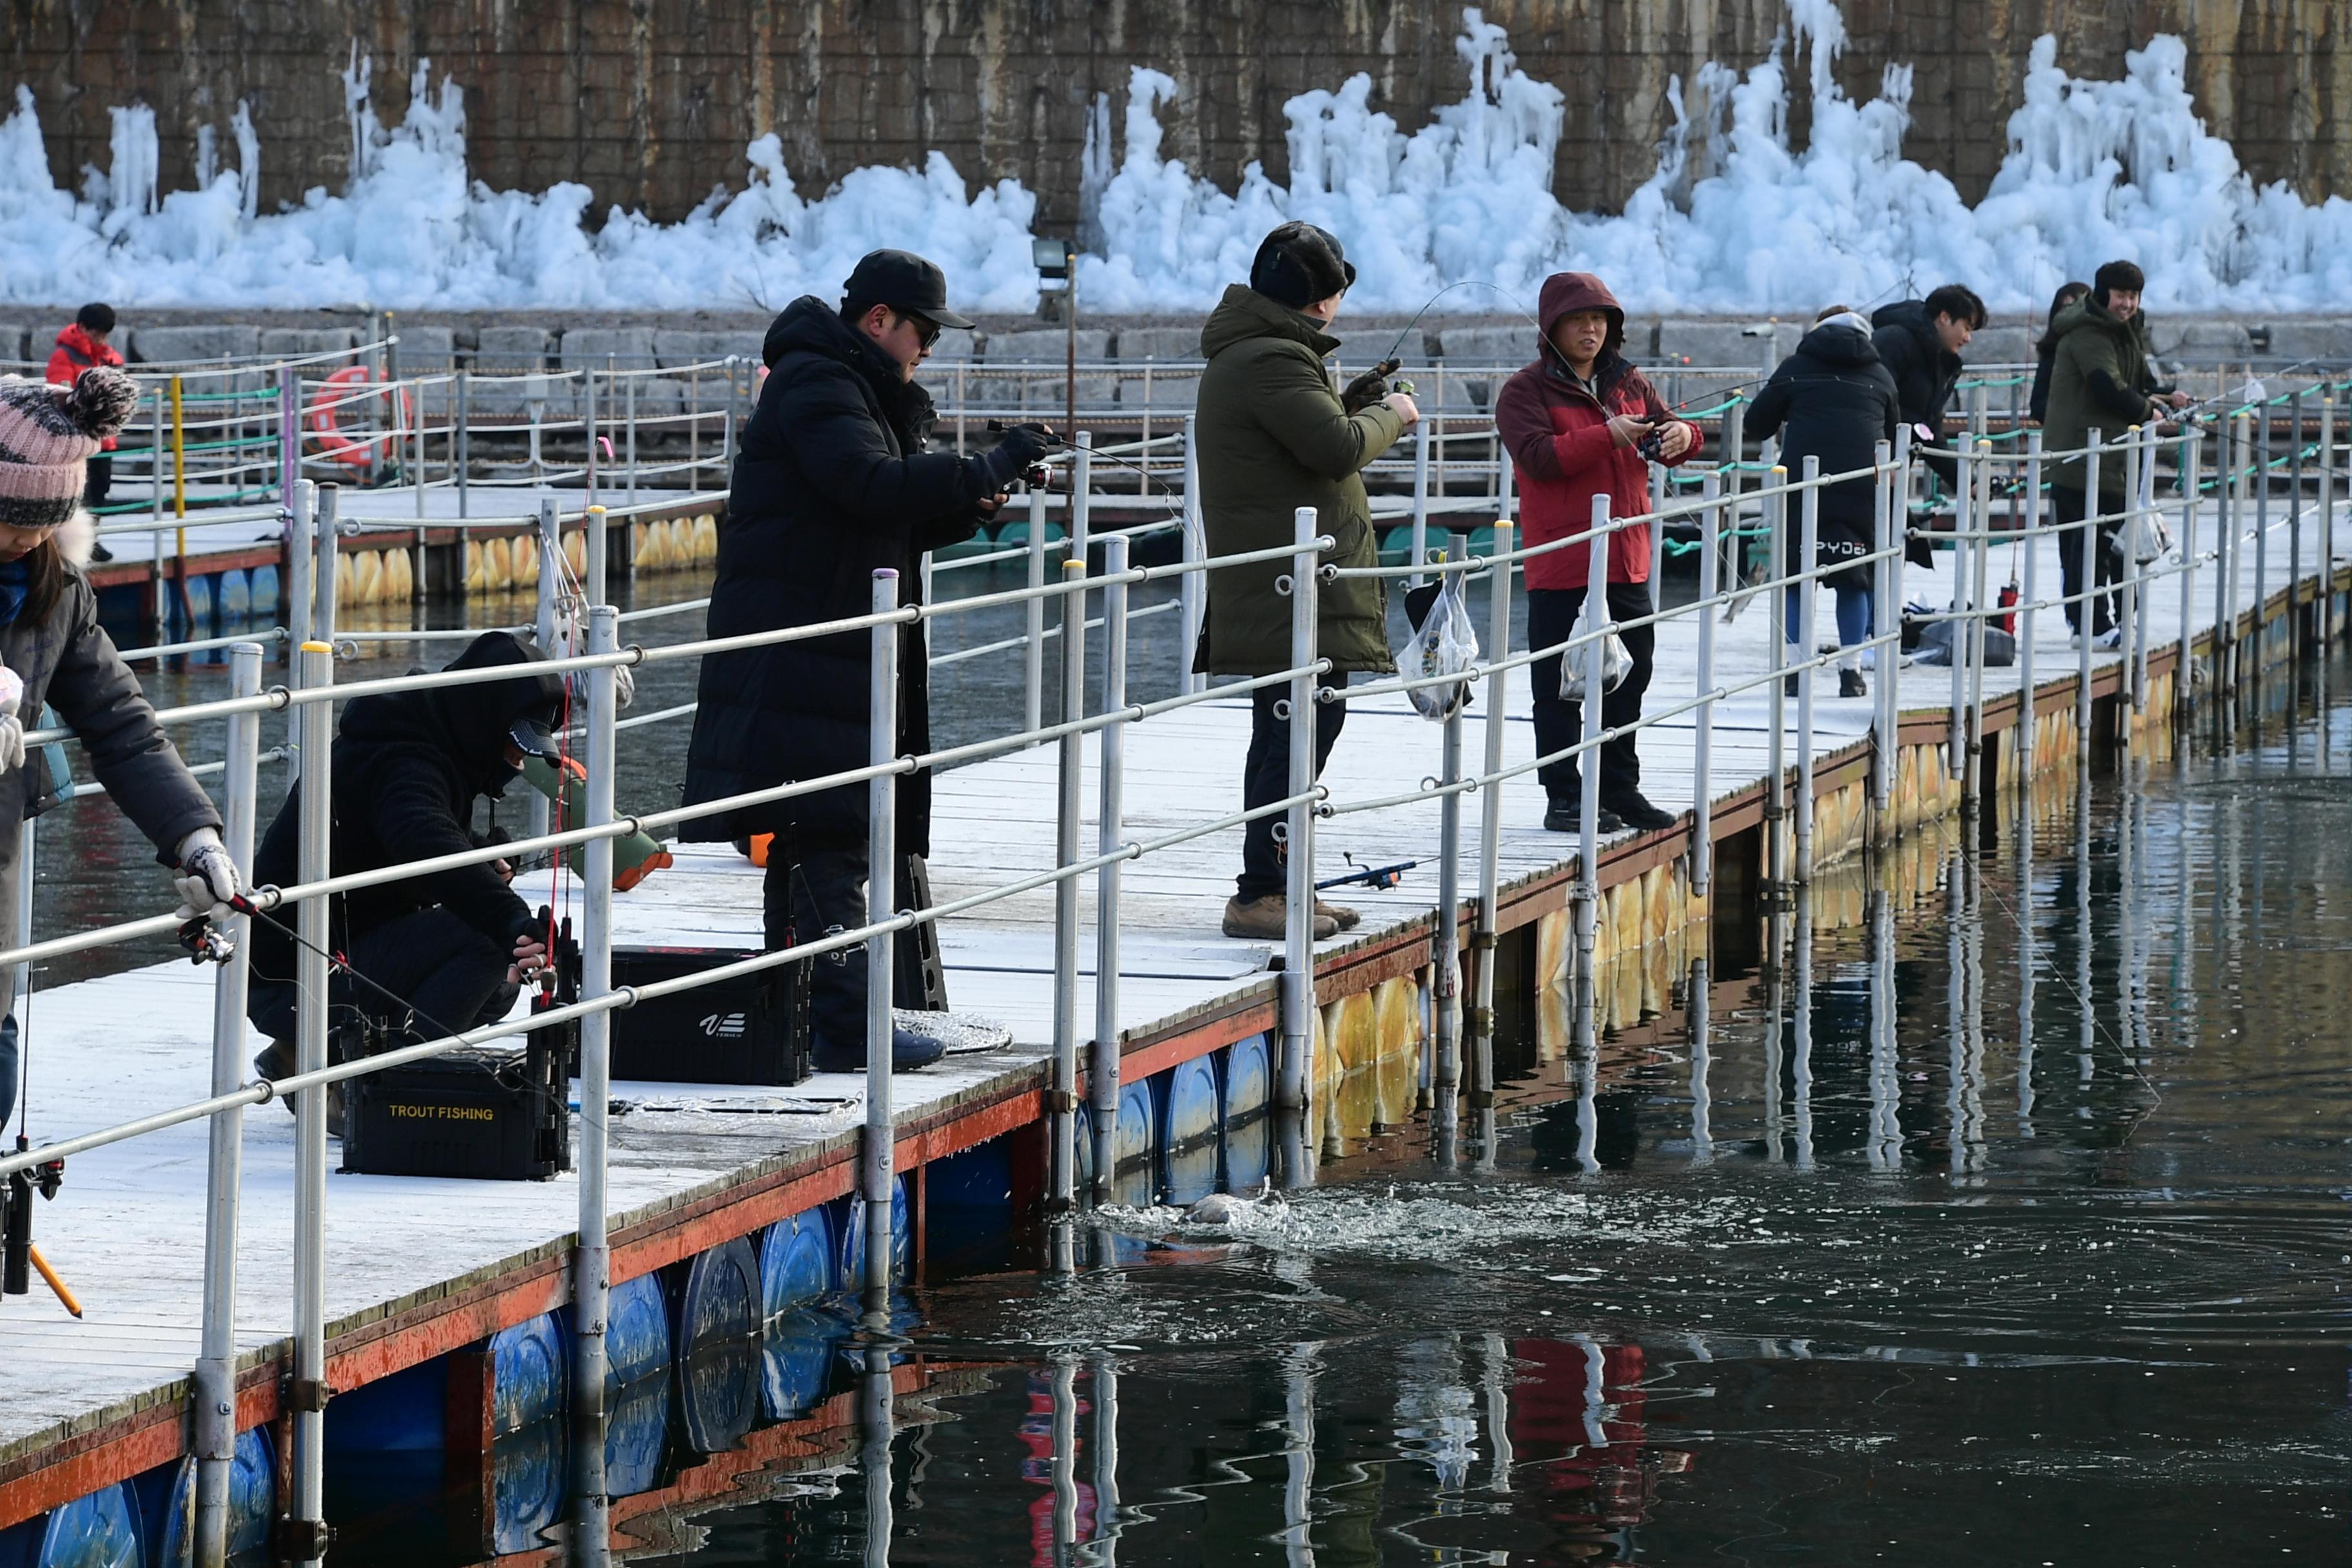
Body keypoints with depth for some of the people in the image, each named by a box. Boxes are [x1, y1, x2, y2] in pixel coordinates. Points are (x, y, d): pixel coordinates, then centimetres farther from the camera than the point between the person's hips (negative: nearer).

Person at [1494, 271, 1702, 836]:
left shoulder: (1630, 384, 13)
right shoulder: (1526, 391, -5)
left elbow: (1666, 436, 16)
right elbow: (1537, 454, -18)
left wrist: (1681, 434, -8)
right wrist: (1606, 437, -24)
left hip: (1626, 560, 6)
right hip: (1560, 566, -6)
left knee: (1627, 680, 13)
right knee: (1560, 686, -2)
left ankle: (1620, 790, 23)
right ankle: (1564, 797, 3)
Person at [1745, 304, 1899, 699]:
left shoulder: (1796, 368, 8)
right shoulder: (1879, 376, 14)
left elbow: (1757, 424, 10)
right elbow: (1892, 435, 22)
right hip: (1862, 486, 2)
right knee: (1855, 579, 9)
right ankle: (1851, 670, 5)